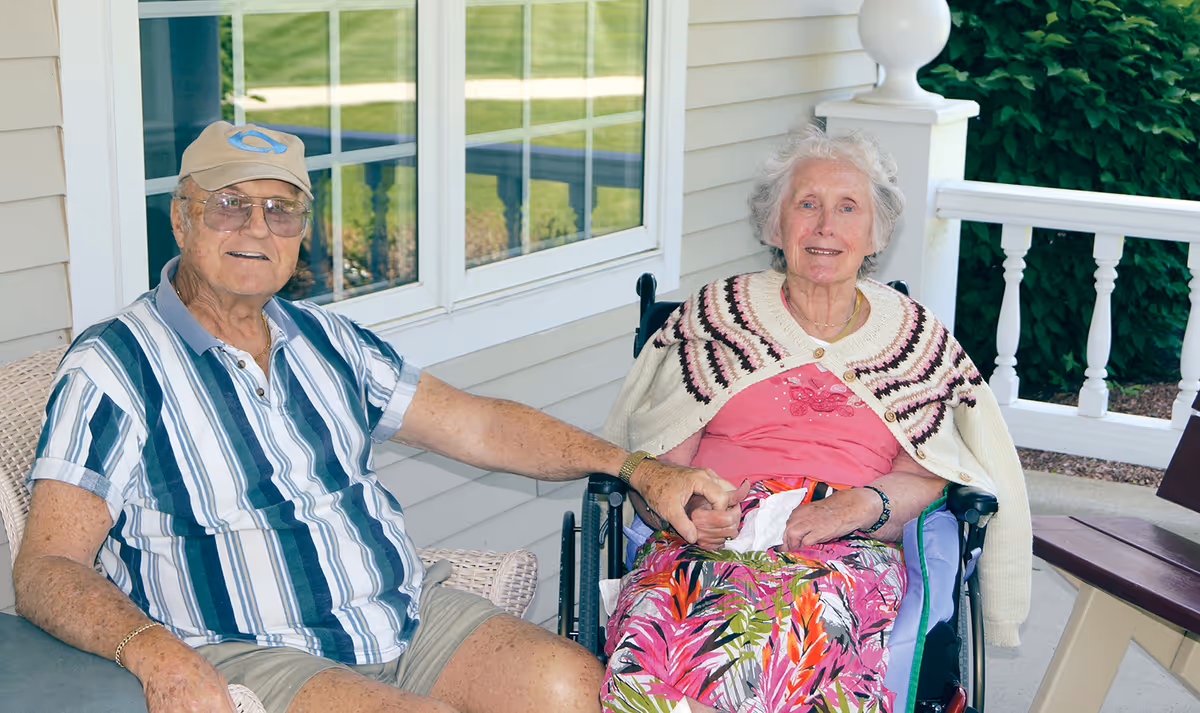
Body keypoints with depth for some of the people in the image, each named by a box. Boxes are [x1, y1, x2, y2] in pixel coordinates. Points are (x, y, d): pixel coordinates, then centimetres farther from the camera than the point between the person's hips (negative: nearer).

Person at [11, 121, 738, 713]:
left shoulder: (325, 340, 15)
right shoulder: (114, 366, -4)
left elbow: (480, 426, 16)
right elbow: (47, 570, -11)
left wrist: (639, 469, 7)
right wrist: (154, 650, -32)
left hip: (413, 613, 6)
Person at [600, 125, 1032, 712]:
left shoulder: (918, 338, 17)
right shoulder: (715, 312, 15)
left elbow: (932, 477, 7)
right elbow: (658, 462, 9)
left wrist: (865, 503, -14)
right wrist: (685, 507, -15)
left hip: (846, 554, 0)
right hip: (707, 540, 1)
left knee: (764, 645, -38)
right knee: (654, 639, -37)